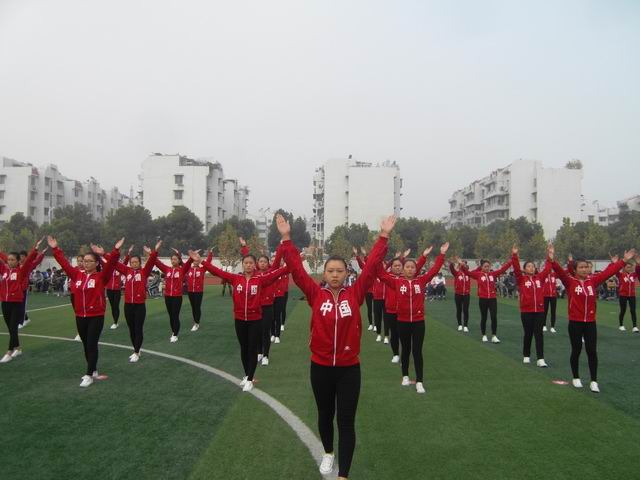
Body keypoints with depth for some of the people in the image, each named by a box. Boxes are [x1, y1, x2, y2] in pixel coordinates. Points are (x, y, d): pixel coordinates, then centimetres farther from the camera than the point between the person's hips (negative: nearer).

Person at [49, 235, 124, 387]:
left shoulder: (101, 277, -8)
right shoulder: (77, 275, 5)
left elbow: (111, 264, -21)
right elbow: (64, 263, 9)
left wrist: (116, 251, -34)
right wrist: (55, 248, 8)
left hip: (96, 317, -5)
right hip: (80, 316, 5)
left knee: (92, 345, -1)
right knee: (86, 345, 15)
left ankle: (89, 375, 6)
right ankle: (93, 371, 30)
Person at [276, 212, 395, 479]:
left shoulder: (355, 294, -6)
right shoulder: (316, 295, -6)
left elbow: (371, 267, -10)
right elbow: (296, 269, -11)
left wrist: (384, 236, -15)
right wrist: (286, 238, -17)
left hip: (349, 368, -1)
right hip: (320, 367, 1)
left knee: (346, 421, 4)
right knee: (325, 415, 21)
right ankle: (328, 453, 47)